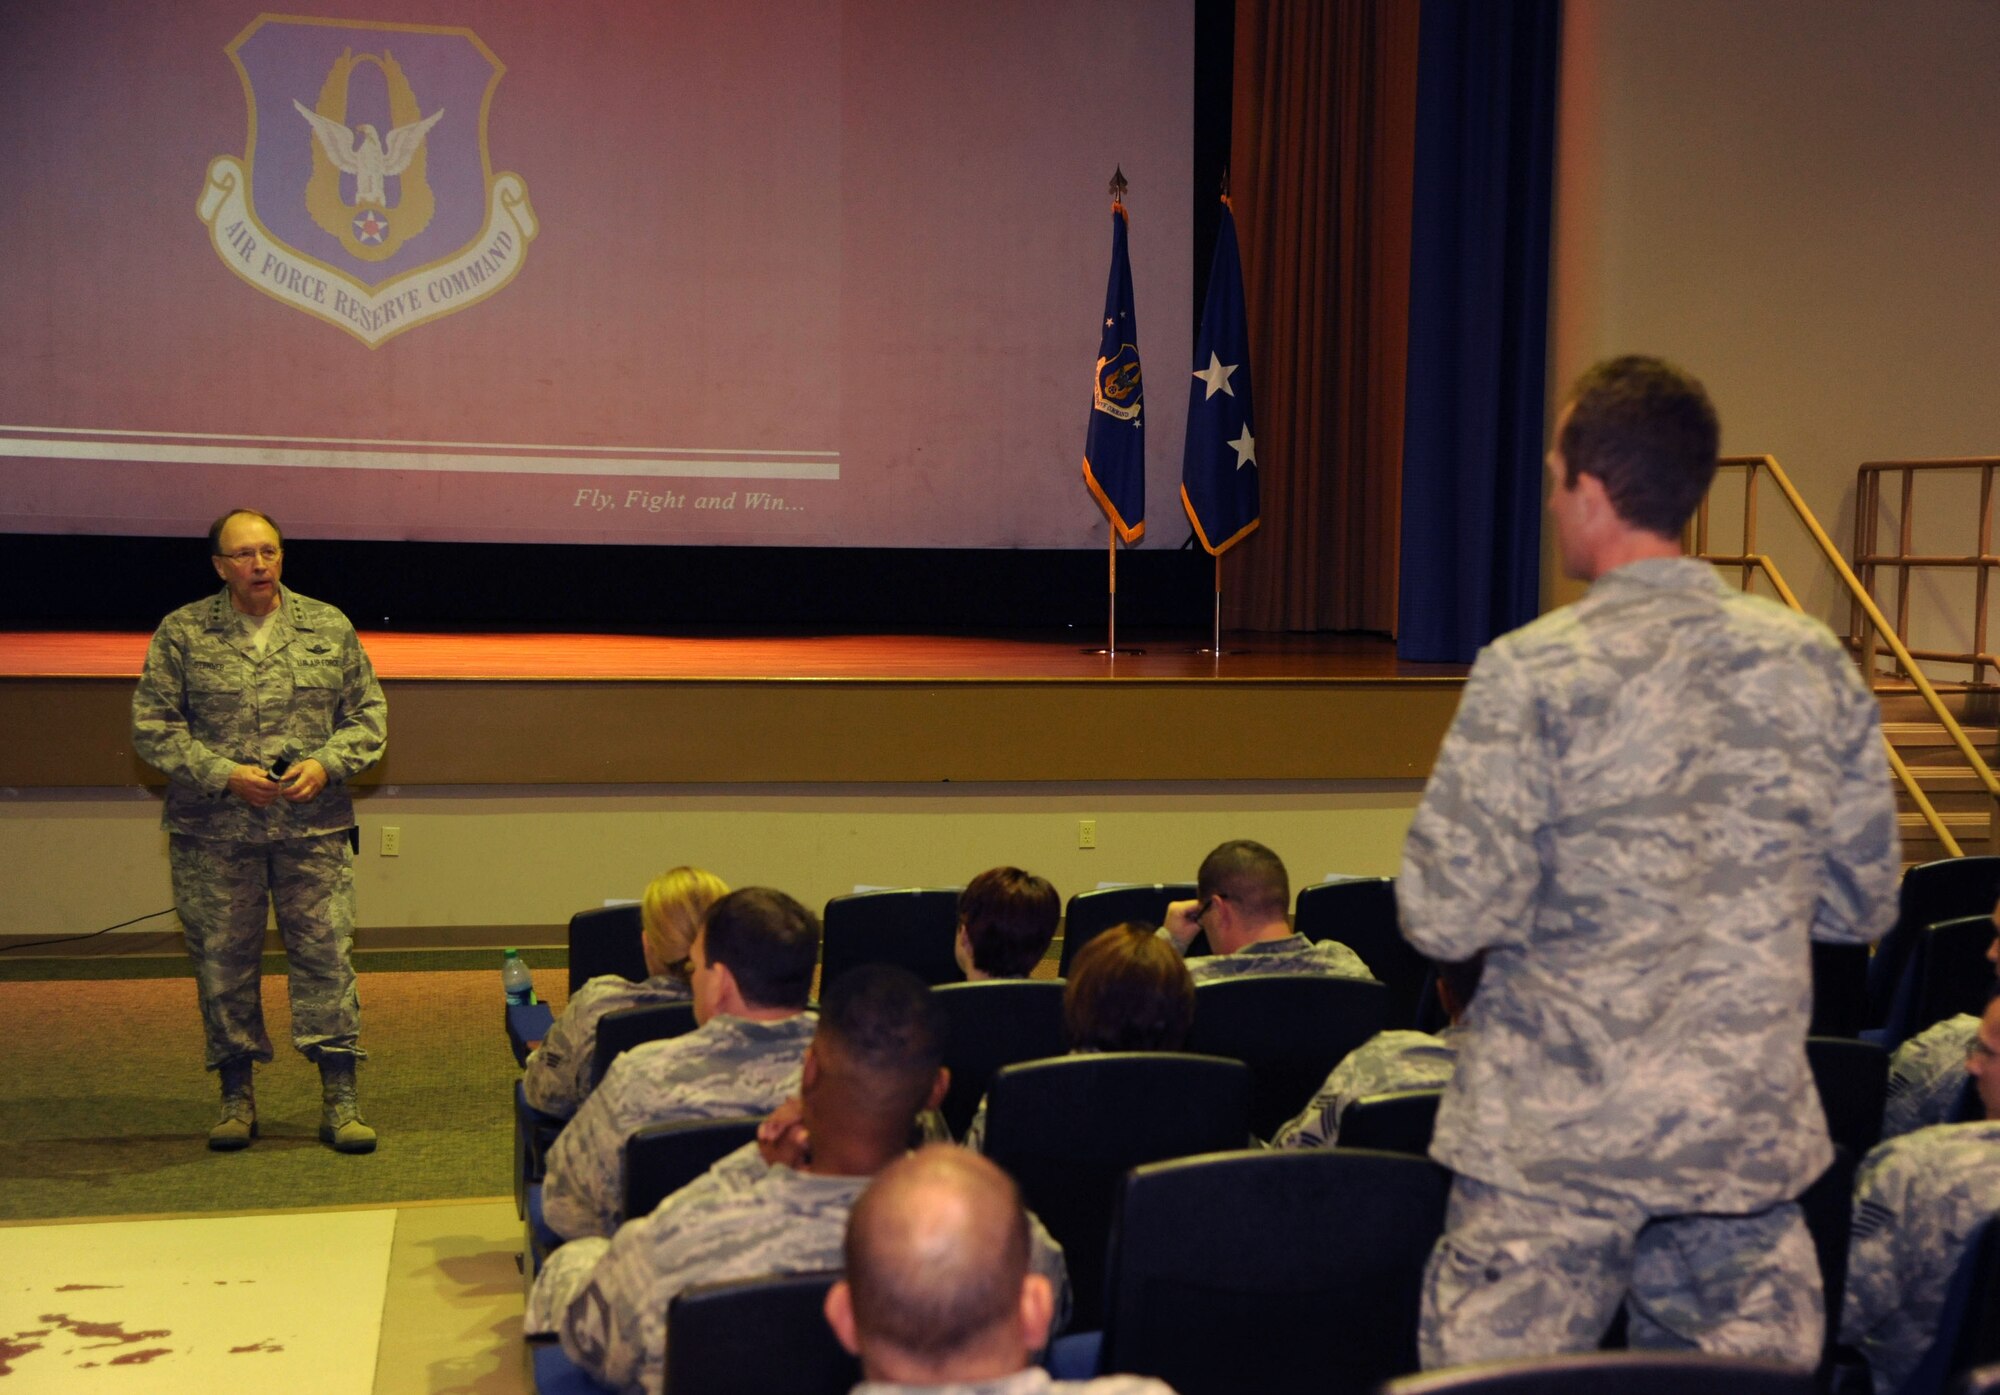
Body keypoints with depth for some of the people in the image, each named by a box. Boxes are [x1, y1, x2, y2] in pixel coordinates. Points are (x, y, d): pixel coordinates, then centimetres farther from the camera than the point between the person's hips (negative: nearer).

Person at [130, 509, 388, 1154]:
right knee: (223, 961, 5)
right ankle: (236, 1095, 19)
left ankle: (340, 1099, 4)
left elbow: (369, 715, 10)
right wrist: (223, 774, -12)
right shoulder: (182, 633, 2)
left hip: (313, 827, 1)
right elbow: (153, 726, 0)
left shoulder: (329, 628, 8)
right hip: (212, 833, -1)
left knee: (325, 954, -2)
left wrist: (325, 764, -8)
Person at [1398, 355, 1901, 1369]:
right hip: (1752, 1132, 5)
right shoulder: (1816, 665, 1)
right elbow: (1864, 904, 8)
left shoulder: (1532, 676, -14)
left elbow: (1447, 919, -15)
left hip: (1559, 1142, -4)